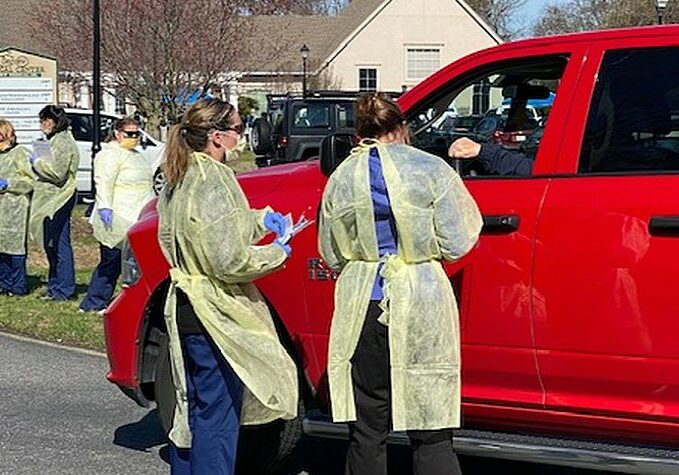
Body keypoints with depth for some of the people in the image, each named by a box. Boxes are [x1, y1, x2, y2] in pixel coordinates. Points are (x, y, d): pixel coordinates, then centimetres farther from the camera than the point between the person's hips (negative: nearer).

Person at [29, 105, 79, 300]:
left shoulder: (63, 142, -13)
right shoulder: (54, 141, 18)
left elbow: (57, 172, -21)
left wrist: (38, 162, -10)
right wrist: (38, 162, 10)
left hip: (59, 200, -10)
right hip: (50, 200, 10)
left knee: (60, 244, -7)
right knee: (51, 244, 13)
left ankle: (64, 289, -4)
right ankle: (55, 286, 20)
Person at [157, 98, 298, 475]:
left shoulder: (178, 181, 10)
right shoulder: (216, 182, -19)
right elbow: (230, 262, -22)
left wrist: (259, 220, 14)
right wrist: (276, 254, -7)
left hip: (184, 308, 9)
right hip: (215, 316, -9)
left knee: (190, 407, 18)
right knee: (218, 414, -2)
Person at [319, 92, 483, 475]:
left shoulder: (341, 179, 7)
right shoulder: (431, 170, -4)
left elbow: (332, 255, 12)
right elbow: (456, 243, -4)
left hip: (362, 308, 3)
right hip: (421, 307, -3)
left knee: (367, 432, 10)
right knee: (432, 435, 0)